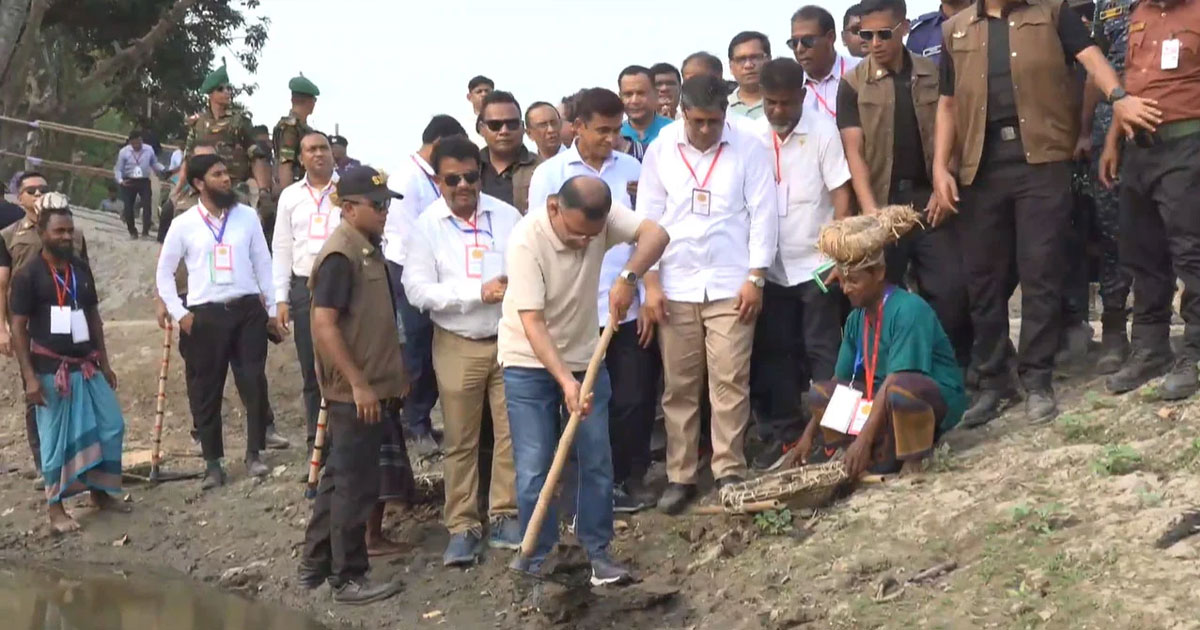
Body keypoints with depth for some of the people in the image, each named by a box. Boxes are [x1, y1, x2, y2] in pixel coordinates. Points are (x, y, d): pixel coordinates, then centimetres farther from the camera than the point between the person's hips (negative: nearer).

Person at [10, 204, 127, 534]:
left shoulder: (81, 269, 7)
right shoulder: (28, 275, -10)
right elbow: (19, 328, -10)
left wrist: (104, 363, 14)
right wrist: (29, 376, -15)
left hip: (86, 365, 6)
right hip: (52, 370, -6)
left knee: (111, 427, 8)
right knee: (57, 439, 1)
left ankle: (100, 491, 25)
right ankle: (56, 508, 13)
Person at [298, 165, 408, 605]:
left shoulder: (368, 250, 12)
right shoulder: (340, 255, -18)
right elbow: (324, 325, -23)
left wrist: (393, 373, 21)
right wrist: (358, 384, -23)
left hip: (371, 385, 10)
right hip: (355, 391, -10)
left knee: (340, 477, 17)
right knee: (355, 484, -1)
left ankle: (315, 563, 28)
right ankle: (348, 579, 9)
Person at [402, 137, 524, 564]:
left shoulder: (506, 215, 0)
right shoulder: (427, 225, -5)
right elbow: (417, 289, -11)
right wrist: (478, 292, -18)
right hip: (457, 345, -1)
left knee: (512, 432, 5)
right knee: (460, 440, 7)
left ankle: (504, 516, 18)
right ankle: (462, 526, 16)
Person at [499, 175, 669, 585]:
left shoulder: (601, 216, -14)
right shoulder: (526, 241, -28)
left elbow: (656, 234, -25)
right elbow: (532, 322, -30)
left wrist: (628, 277, -42)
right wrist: (565, 380, -38)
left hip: (584, 357, 4)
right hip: (530, 363, -4)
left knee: (597, 461, 4)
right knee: (534, 467, -4)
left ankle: (597, 552, 16)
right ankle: (539, 561, 8)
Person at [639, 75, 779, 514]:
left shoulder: (748, 149, -1)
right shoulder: (660, 152, 4)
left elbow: (763, 215, 0)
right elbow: (648, 218, 6)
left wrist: (756, 278, -5)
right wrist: (650, 284, 2)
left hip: (731, 286, -2)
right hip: (675, 287, 2)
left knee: (730, 382, -4)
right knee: (678, 386, 4)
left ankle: (730, 472, 5)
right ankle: (679, 476, 12)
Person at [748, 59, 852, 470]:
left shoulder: (822, 133, -7)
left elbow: (841, 194, -6)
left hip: (815, 262, -3)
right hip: (769, 266, 3)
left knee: (822, 350, 2)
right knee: (773, 351, 8)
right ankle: (783, 433, 17)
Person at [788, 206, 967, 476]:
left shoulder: (908, 310, -22)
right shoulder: (856, 319, 3)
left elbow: (897, 381, -29)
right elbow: (840, 381, 9)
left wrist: (864, 438, -33)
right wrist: (809, 435, 3)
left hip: (936, 397, -8)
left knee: (901, 387, -39)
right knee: (822, 394, -4)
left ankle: (912, 461, -17)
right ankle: (885, 456, -12)